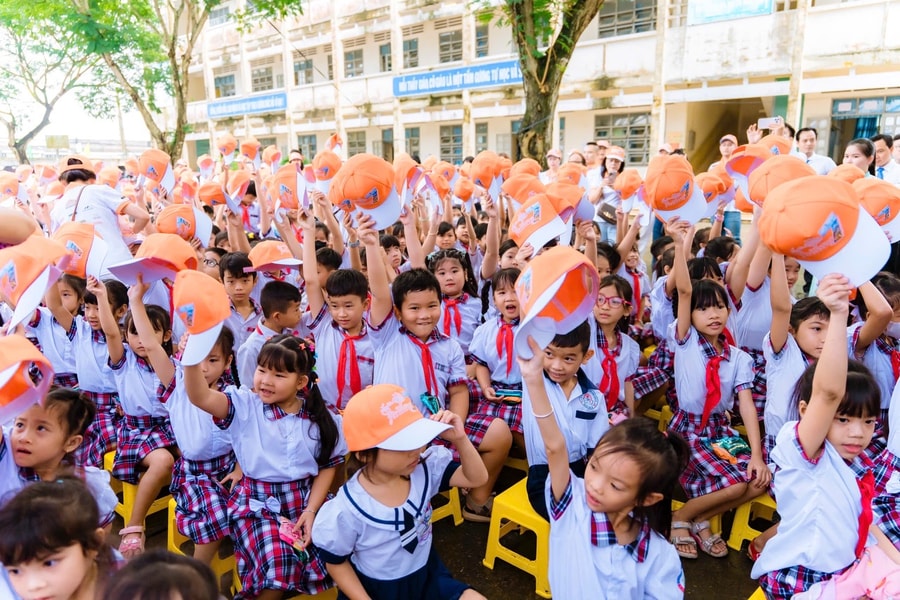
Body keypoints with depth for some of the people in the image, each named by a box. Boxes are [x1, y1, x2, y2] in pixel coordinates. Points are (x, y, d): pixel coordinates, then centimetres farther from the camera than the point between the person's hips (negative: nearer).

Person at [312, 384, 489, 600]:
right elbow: (335, 562, -10)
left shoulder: (425, 468, -15)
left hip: (427, 577, 3)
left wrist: (460, 439, -26)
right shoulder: (347, 510, -26)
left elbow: (476, 478, -11)